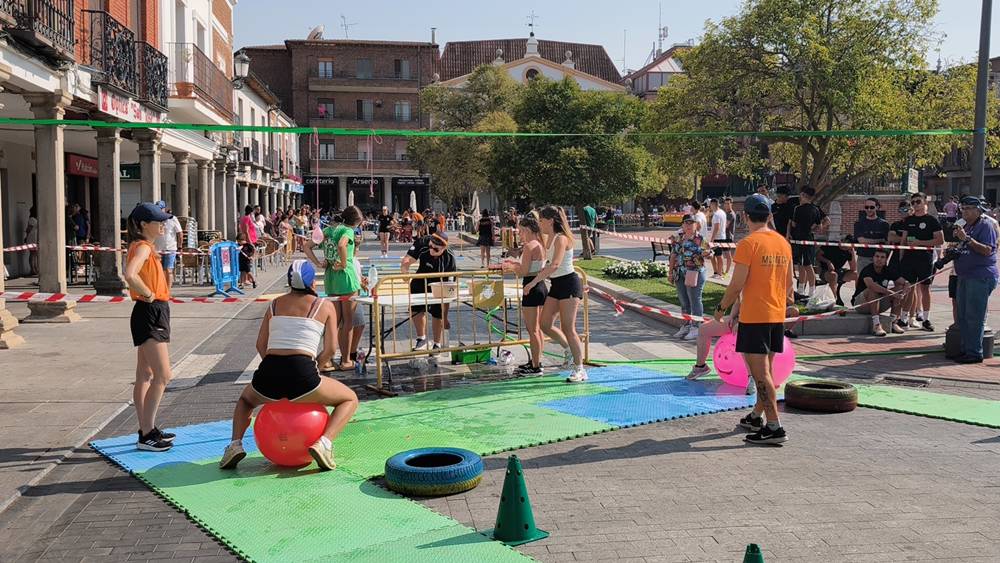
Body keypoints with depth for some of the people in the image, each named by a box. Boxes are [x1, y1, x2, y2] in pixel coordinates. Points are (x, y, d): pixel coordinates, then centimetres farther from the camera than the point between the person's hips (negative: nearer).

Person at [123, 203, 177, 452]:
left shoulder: (147, 247, 14)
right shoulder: (142, 247, -16)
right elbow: (130, 275, -35)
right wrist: (148, 294, -22)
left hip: (156, 314, 10)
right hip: (149, 313, -10)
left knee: (145, 376, 14)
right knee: (162, 376, -10)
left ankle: (147, 429, 23)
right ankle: (146, 436, -6)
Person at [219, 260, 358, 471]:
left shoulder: (275, 304, 19)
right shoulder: (325, 306, 10)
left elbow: (261, 345, 17)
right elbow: (330, 349, 4)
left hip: (267, 375, 4)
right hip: (302, 376, -4)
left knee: (246, 399, 39)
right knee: (350, 399, 20)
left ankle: (235, 444, 13)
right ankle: (324, 443, -6)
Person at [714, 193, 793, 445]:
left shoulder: (748, 244, -14)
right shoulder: (783, 243, 9)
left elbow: (737, 284, -15)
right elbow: (788, 282, 16)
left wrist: (721, 308, -3)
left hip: (754, 316, -8)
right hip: (777, 314, 8)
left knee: (760, 373, -6)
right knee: (765, 370, 17)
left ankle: (774, 427, -8)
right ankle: (756, 417, 30)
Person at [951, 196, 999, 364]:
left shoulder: (986, 225, -9)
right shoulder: (966, 226, 17)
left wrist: (966, 239, -24)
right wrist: (958, 240, 8)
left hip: (981, 277, -9)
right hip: (965, 276, 9)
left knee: (974, 317, -8)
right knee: (963, 316, 11)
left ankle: (975, 353, -4)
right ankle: (966, 349, 19)